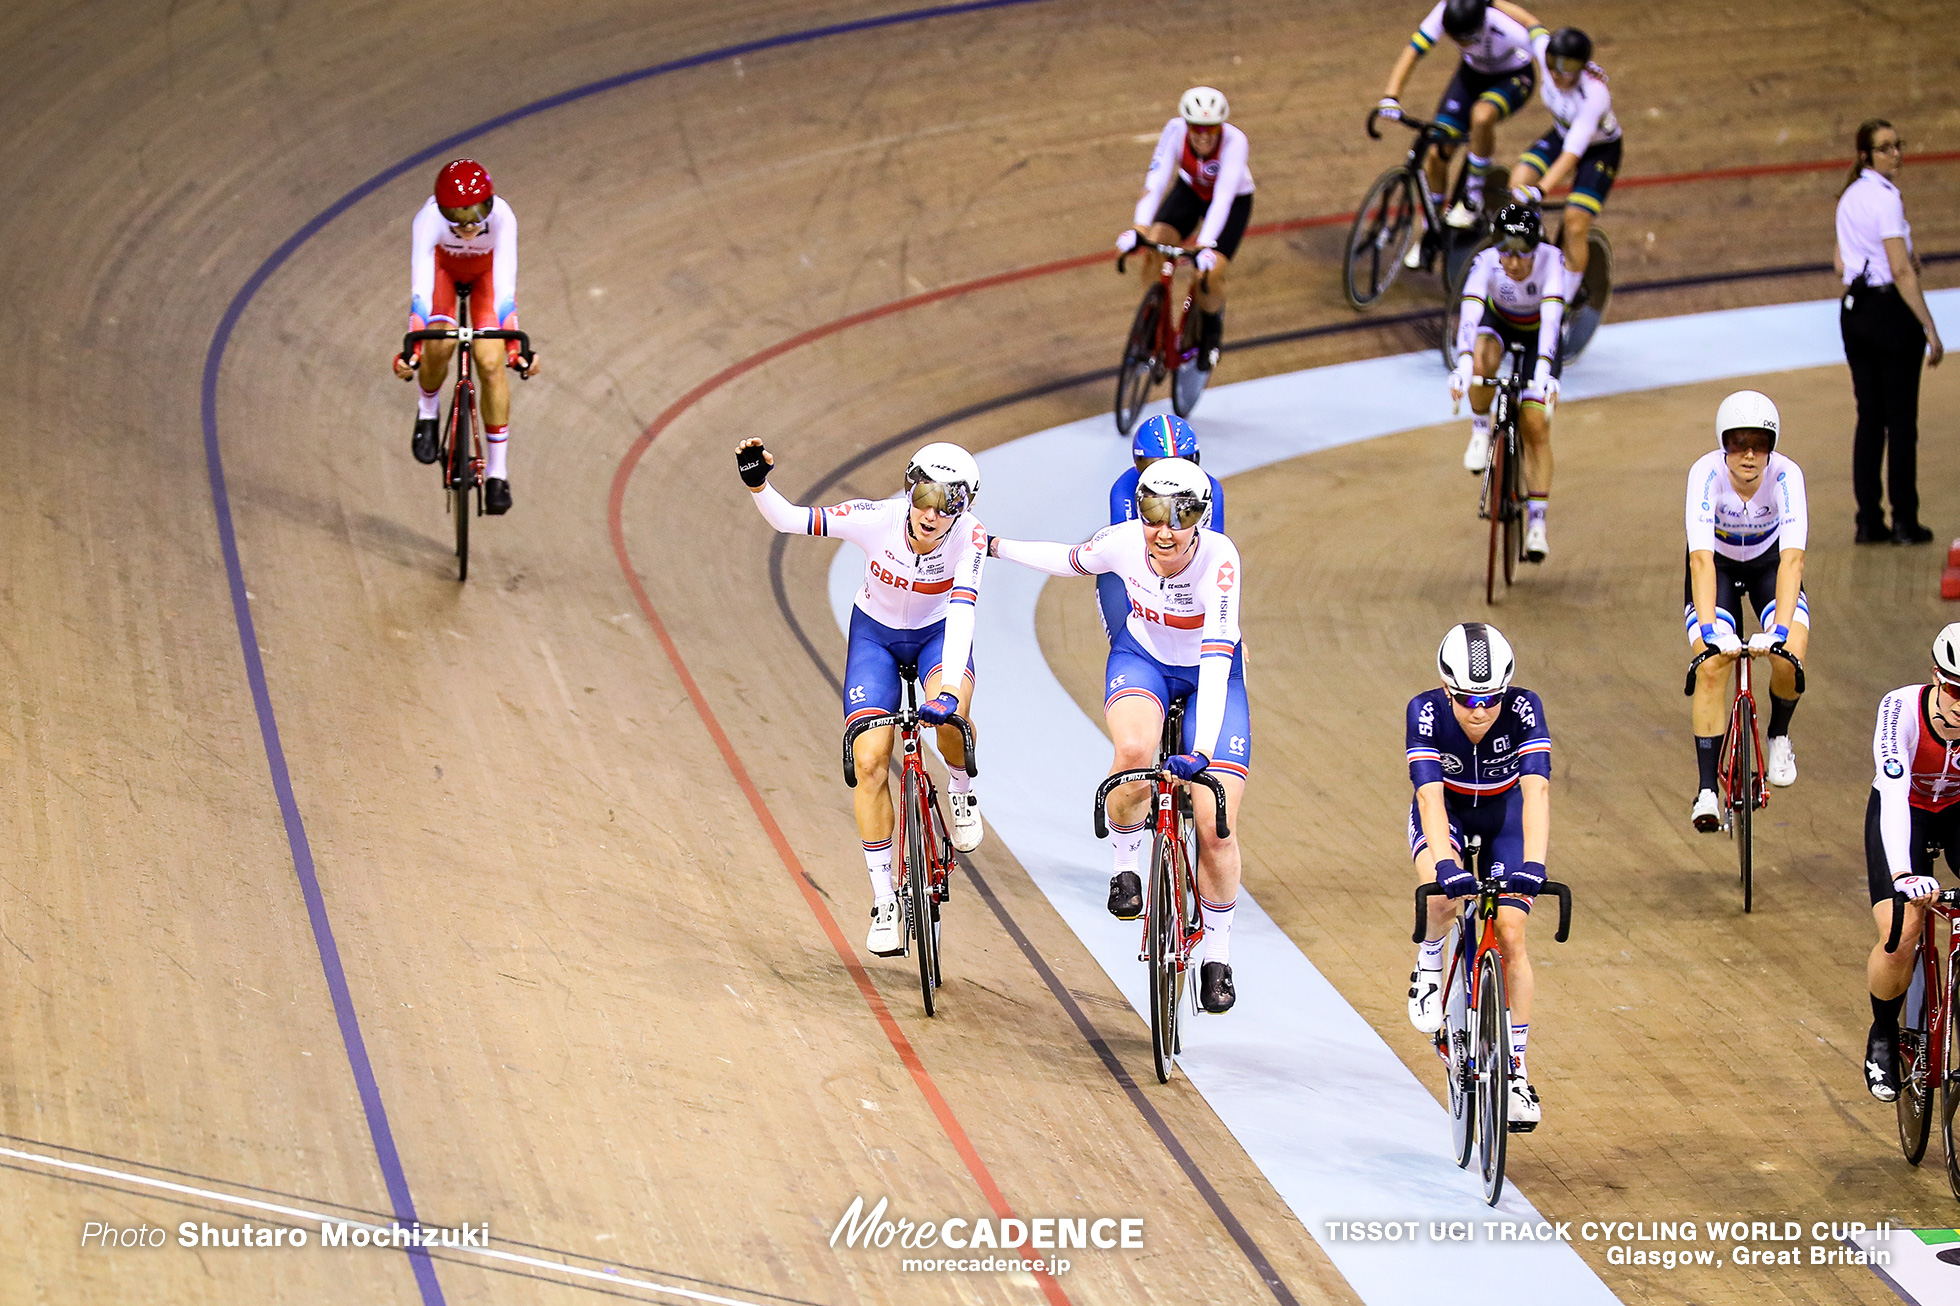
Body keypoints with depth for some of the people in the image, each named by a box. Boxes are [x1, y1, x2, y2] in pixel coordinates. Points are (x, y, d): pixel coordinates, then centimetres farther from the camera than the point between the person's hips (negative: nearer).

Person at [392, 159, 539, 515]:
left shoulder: (502, 217, -39)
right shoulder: (428, 220, -39)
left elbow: (505, 288, -41)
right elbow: (420, 289, -43)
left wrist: (514, 344, -50)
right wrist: (412, 348, -52)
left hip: (487, 270, 0)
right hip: (443, 266, 0)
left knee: (490, 363, -14)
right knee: (439, 345, -25)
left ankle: (497, 471, -3)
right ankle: (428, 411, 9)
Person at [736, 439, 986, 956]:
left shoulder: (969, 536, -30)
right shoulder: (877, 520, -29)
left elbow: (962, 611, -41)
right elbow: (786, 519, -25)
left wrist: (950, 689, -54)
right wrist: (757, 483, -45)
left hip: (938, 635, -1)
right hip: (876, 634, 1)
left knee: (949, 717, -34)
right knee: (869, 761, -13)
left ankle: (961, 789, 1)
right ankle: (884, 900, -1)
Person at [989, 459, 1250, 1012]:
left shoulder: (1219, 559, -33)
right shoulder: (1123, 542, -23)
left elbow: (1217, 658, -41)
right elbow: (1069, 560, 2)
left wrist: (1202, 750, -50)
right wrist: (997, 547, 12)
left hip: (1209, 677, -1)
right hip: (1141, 660, 1)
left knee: (1215, 829, -10)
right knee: (1135, 751, -35)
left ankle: (1218, 955, 13)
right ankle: (1125, 859, -6)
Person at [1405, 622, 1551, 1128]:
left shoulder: (1523, 709, -31)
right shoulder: (1426, 712, -32)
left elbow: (1536, 790, -41)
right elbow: (1430, 795, -41)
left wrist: (1533, 864, -55)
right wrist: (1445, 863, -56)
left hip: (1504, 812, 1)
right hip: (1446, 813, -1)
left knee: (1510, 934, -12)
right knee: (1441, 894, -33)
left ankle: (1515, 1066, 0)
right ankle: (1429, 962, 0)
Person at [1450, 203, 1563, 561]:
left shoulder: (1550, 260, -36)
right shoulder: (1486, 263, -34)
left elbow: (1551, 317, -46)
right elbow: (1470, 314, -46)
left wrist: (1543, 370, -59)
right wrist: (1463, 366, -61)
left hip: (1538, 335, -1)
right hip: (1498, 323, 1)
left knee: (1536, 427, -11)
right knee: (1482, 361, -36)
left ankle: (1537, 522, -4)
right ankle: (1480, 430, -9)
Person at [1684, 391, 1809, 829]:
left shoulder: (1785, 476, -30)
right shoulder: (1707, 474, -32)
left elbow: (1792, 559, -38)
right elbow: (1701, 559, -40)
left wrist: (1779, 630, -51)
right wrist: (1709, 629, -52)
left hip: (1769, 561, 0)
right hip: (1716, 565, 0)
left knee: (1790, 660, -22)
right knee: (1710, 669, -18)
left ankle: (1778, 737, 8)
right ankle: (1707, 789, -11)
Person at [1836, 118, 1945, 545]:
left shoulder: (1849, 197, 11)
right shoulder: (1885, 198, -16)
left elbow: (1840, 265, 15)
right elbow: (1902, 272, -19)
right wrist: (1930, 330, -18)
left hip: (1854, 312, 8)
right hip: (1891, 310, -8)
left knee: (1869, 418, 10)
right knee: (1901, 419, -1)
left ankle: (1869, 521, 9)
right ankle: (1905, 522, 1)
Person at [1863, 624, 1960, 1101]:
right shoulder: (1901, 709, -33)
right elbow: (1893, 795, -42)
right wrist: (1902, 875, -56)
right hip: (1905, 812, -2)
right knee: (1899, 941, -20)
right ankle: (1883, 1036, 9)